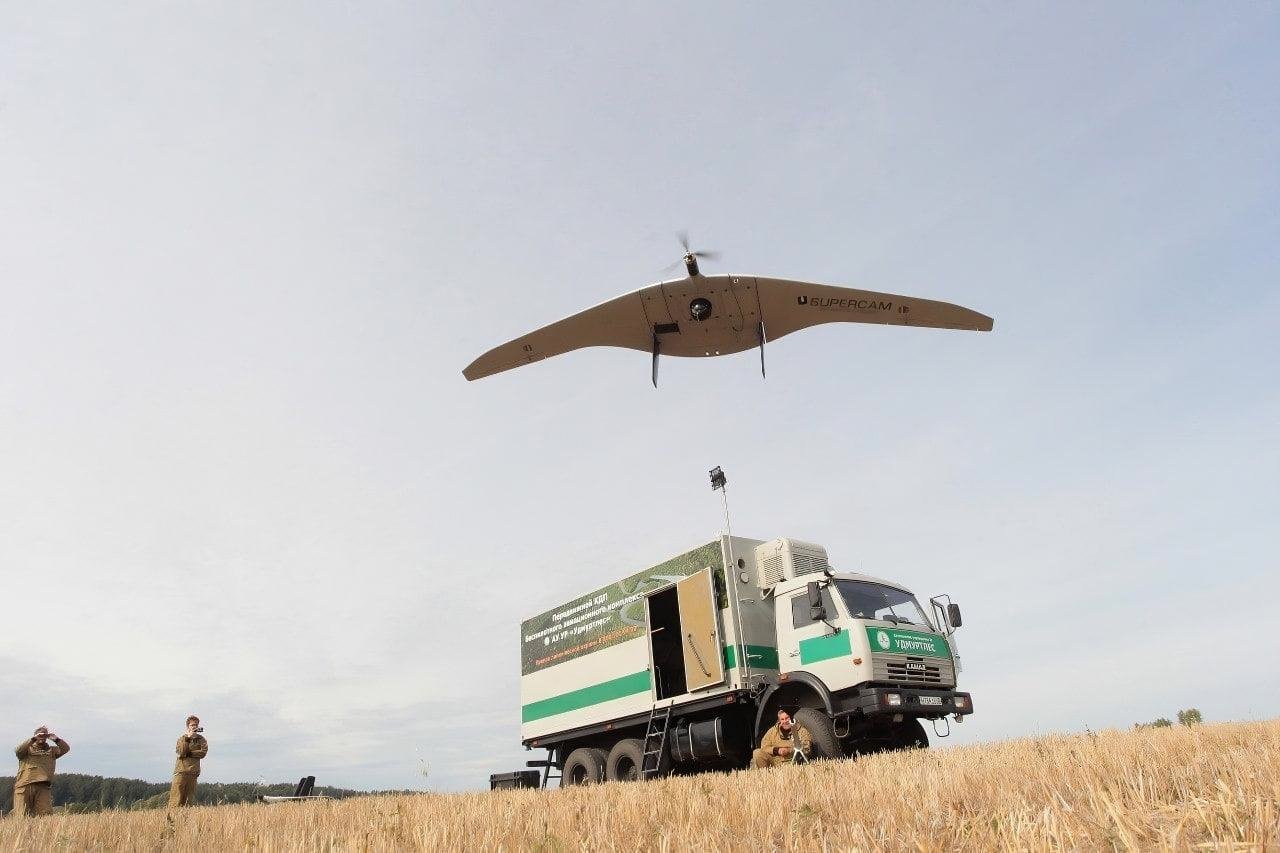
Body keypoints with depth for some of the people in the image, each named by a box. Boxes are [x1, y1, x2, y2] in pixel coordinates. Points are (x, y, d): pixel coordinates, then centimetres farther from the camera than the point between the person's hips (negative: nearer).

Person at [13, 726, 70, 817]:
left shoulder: (51, 750, 23)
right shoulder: (28, 748, 17)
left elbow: (66, 748, 10)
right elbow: (18, 751, -5)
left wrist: (56, 739, -4)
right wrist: (33, 739, -13)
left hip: (43, 787, 1)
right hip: (24, 786, -1)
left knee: (46, 814, -11)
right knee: (21, 816, -6)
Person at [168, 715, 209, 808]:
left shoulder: (201, 739, 12)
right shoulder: (182, 738, 10)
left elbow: (203, 752, -3)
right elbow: (181, 752, -7)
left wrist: (188, 753, -7)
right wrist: (187, 738, -11)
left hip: (193, 772, 1)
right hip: (181, 770, -1)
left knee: (187, 799, 1)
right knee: (176, 798, -9)